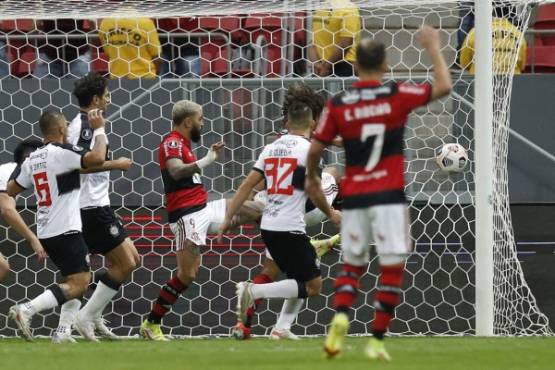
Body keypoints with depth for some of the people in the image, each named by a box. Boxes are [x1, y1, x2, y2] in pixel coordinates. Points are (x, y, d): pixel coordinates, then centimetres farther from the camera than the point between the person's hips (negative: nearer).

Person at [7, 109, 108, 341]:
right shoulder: (61, 152, -12)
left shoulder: (33, 159, 12)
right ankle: (26, 309, -23)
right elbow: (97, 158, -26)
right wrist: (99, 129, -12)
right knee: (79, 283, -12)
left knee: (75, 281, 20)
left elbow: (11, 189, 22)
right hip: (65, 231, -9)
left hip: (45, 233, 9)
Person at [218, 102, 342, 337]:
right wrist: (331, 214, 12)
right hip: (291, 229, -8)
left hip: (267, 227, 8)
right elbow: (315, 194, -7)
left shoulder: (272, 148, 12)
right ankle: (253, 291, -16)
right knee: (313, 286, -2)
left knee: (298, 281, 21)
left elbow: (247, 185, 8)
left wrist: (228, 218, 11)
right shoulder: (307, 149, -7)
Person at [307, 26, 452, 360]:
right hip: (389, 195, -3)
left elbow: (316, 148, 4)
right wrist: (434, 47, 12)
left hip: (354, 196, 3)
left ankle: (341, 317, -12)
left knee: (352, 266, 15)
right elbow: (443, 87, 0)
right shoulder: (397, 95, -6)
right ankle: (377, 340, -3)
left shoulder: (338, 104, 0)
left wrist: (311, 177, 24)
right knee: (393, 268, 3)